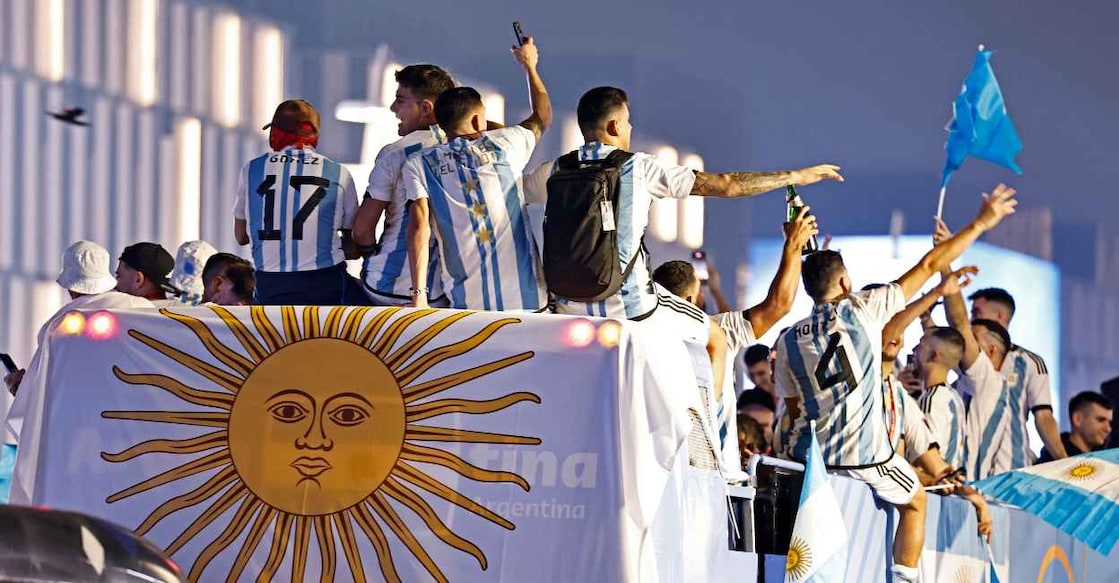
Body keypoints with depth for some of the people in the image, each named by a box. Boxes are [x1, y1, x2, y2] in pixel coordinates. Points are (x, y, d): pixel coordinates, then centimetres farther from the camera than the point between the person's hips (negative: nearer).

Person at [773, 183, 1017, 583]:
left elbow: (794, 410, 12)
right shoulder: (861, 309, -2)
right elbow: (929, 266, 3)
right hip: (866, 458, -2)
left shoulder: (789, 341, 6)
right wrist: (980, 223, 11)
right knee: (915, 501, 24)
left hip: (807, 457, 2)